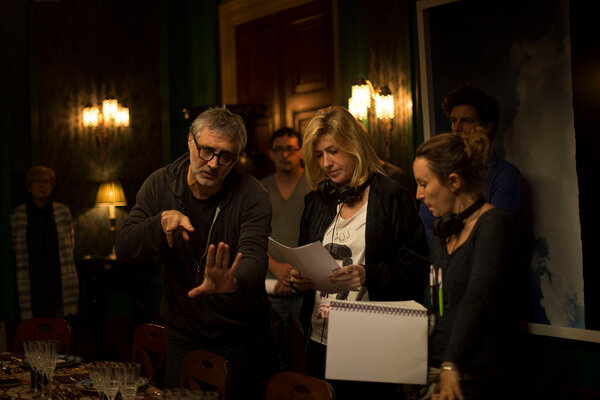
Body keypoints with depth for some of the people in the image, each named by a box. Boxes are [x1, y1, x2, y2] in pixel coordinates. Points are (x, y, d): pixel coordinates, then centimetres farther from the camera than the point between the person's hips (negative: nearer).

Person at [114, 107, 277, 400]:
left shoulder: (252, 197, -15)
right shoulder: (160, 185, -5)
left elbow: (254, 258, -30)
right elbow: (123, 250, -9)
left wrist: (232, 282, -54)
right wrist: (161, 221, -29)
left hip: (242, 341, -2)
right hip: (182, 338, 3)